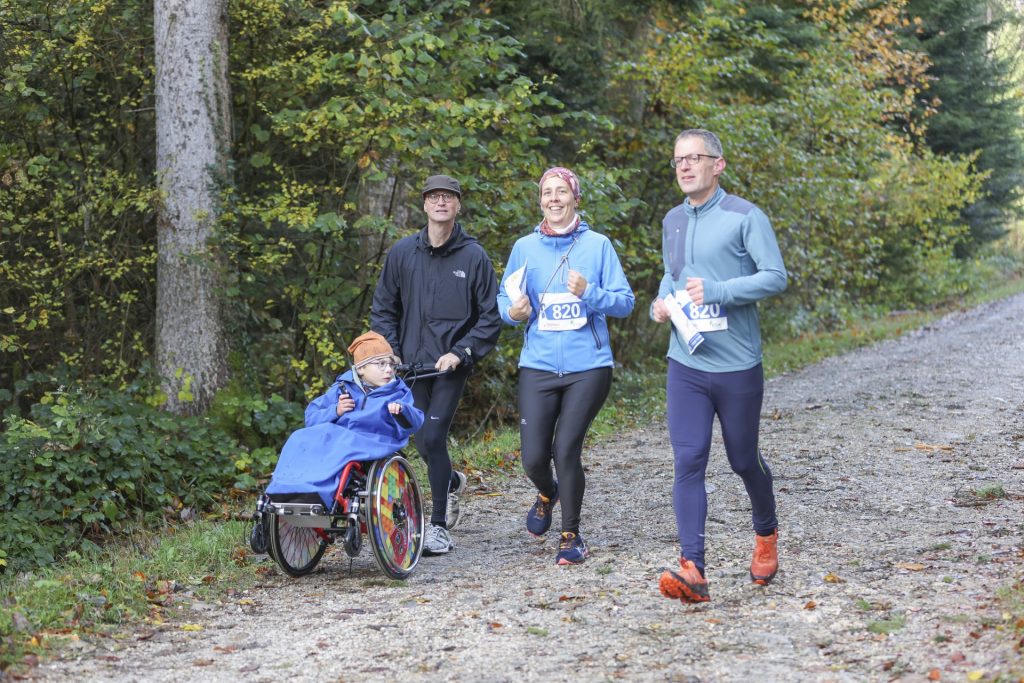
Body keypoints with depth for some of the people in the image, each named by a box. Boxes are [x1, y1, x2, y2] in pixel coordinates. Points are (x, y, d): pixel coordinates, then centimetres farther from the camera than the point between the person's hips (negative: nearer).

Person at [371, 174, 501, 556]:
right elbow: (383, 307, 12)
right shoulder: (403, 252, 4)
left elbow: (490, 316, -1)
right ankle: (453, 482, 42)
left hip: (452, 365, -3)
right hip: (412, 363, 4)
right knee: (423, 443, 8)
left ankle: (439, 527, -3)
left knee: (433, 437, -13)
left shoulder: (474, 256, -4)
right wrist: (391, 353, 1)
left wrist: (461, 353, -11)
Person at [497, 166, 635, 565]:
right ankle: (547, 493, 35)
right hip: (538, 366, 2)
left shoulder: (598, 245, 2)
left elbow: (625, 302, 0)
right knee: (533, 458, -3)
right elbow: (504, 297, 15)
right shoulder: (525, 248, 7)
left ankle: (571, 536, 13)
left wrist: (588, 293, -17)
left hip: (588, 367, -2)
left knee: (566, 450, -7)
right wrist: (512, 312, -7)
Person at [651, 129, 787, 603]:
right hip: (685, 364, 4)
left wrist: (718, 291, -22)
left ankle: (766, 533, 40)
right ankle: (692, 569, -15)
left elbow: (776, 276, -12)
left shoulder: (744, 217, -7)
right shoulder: (673, 222, 13)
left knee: (744, 460, 10)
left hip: (736, 364, -4)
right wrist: (663, 301, 5)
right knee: (688, 462, -9)